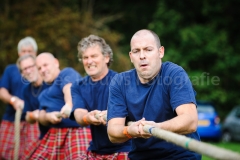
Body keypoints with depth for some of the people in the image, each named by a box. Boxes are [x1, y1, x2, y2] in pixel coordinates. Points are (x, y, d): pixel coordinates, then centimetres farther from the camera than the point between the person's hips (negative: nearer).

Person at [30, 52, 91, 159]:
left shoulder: (67, 73, 1)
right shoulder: (45, 93, 25)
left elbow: (69, 88, -20)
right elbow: (41, 117, 16)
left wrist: (68, 105, -42)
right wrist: (48, 116, -10)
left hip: (77, 131, -8)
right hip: (54, 135, 8)